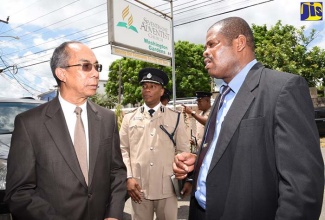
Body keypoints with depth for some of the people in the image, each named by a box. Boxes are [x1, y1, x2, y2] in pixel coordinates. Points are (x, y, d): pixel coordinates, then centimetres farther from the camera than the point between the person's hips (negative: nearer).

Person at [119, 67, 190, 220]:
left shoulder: (176, 117, 4)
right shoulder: (129, 118, 6)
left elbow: (183, 150, 3)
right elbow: (123, 150, 4)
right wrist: (128, 177, -4)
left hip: (167, 187, 0)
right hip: (138, 187, 1)